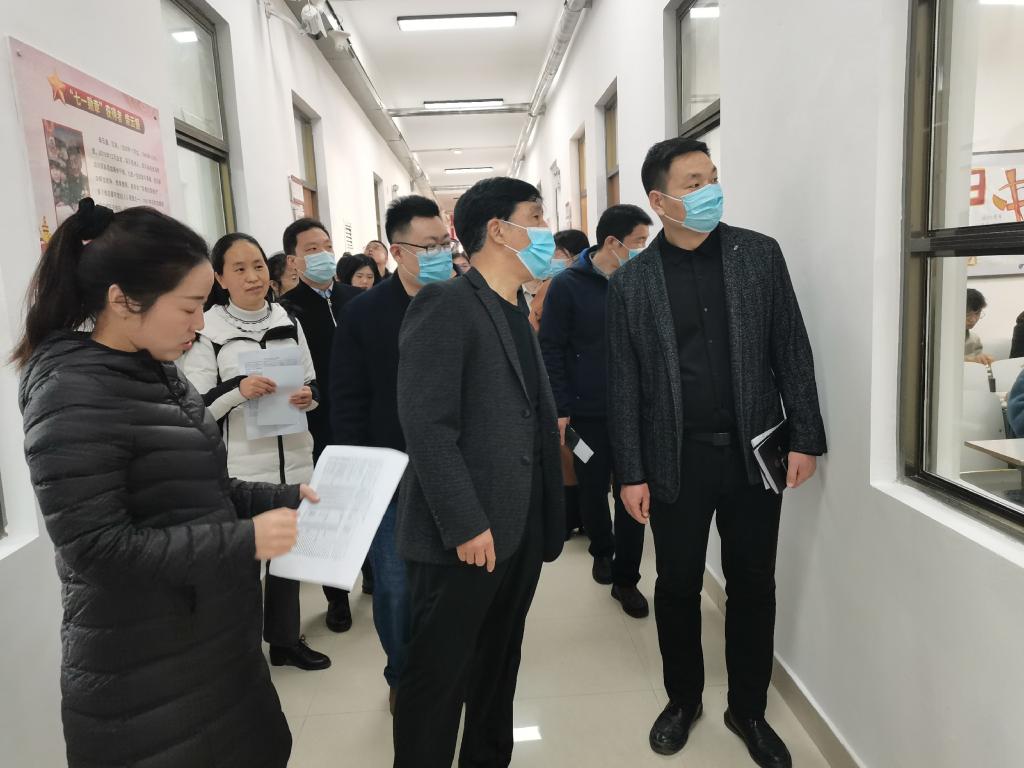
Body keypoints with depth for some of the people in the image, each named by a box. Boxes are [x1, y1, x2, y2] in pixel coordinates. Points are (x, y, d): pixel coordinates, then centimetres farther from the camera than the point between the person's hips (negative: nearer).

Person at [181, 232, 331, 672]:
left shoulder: (287, 322, 6)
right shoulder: (207, 331, -7)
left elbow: (312, 385, 13)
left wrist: (307, 397, -8)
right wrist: (238, 391, -24)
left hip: (293, 460, 5)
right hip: (239, 468, -4)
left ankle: (285, 638, 34)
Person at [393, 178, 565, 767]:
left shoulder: (517, 312, 15)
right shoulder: (445, 304, -12)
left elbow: (523, 415, 13)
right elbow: (427, 425, -19)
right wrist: (465, 525, -19)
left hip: (521, 530, 8)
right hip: (465, 537, -8)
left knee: (498, 669, 21)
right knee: (438, 676, 8)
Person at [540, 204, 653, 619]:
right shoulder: (568, 285, -7)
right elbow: (551, 349, -7)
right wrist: (560, 409, -11)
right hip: (587, 412, -2)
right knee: (593, 489, 14)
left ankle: (626, 578, 18)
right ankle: (602, 552, 39)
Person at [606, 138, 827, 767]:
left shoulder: (760, 254, 1)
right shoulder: (631, 281, -2)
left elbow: (792, 351, 3)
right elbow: (624, 384, -2)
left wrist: (805, 438, -2)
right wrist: (631, 473, -3)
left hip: (754, 451, 1)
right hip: (676, 460, -1)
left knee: (753, 586, 12)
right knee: (678, 586, 12)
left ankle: (749, 709, 33)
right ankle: (684, 698, 36)